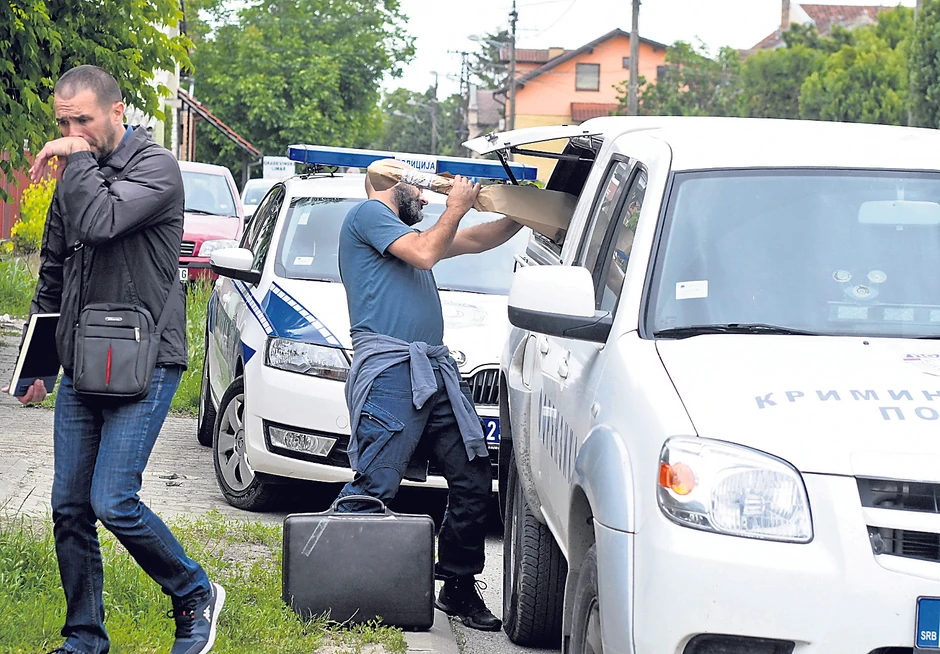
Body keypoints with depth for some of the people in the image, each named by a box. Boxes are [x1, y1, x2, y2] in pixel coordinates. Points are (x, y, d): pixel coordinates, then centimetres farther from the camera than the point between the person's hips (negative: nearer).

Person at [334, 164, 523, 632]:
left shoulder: (405, 232, 31)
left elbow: (475, 241, 35)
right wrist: (456, 207, 5)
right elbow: (425, 254, -8)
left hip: (435, 371, 9)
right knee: (374, 488, -15)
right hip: (390, 370, -9)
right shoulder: (368, 214, 5)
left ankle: (459, 588, 11)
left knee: (474, 481, 3)